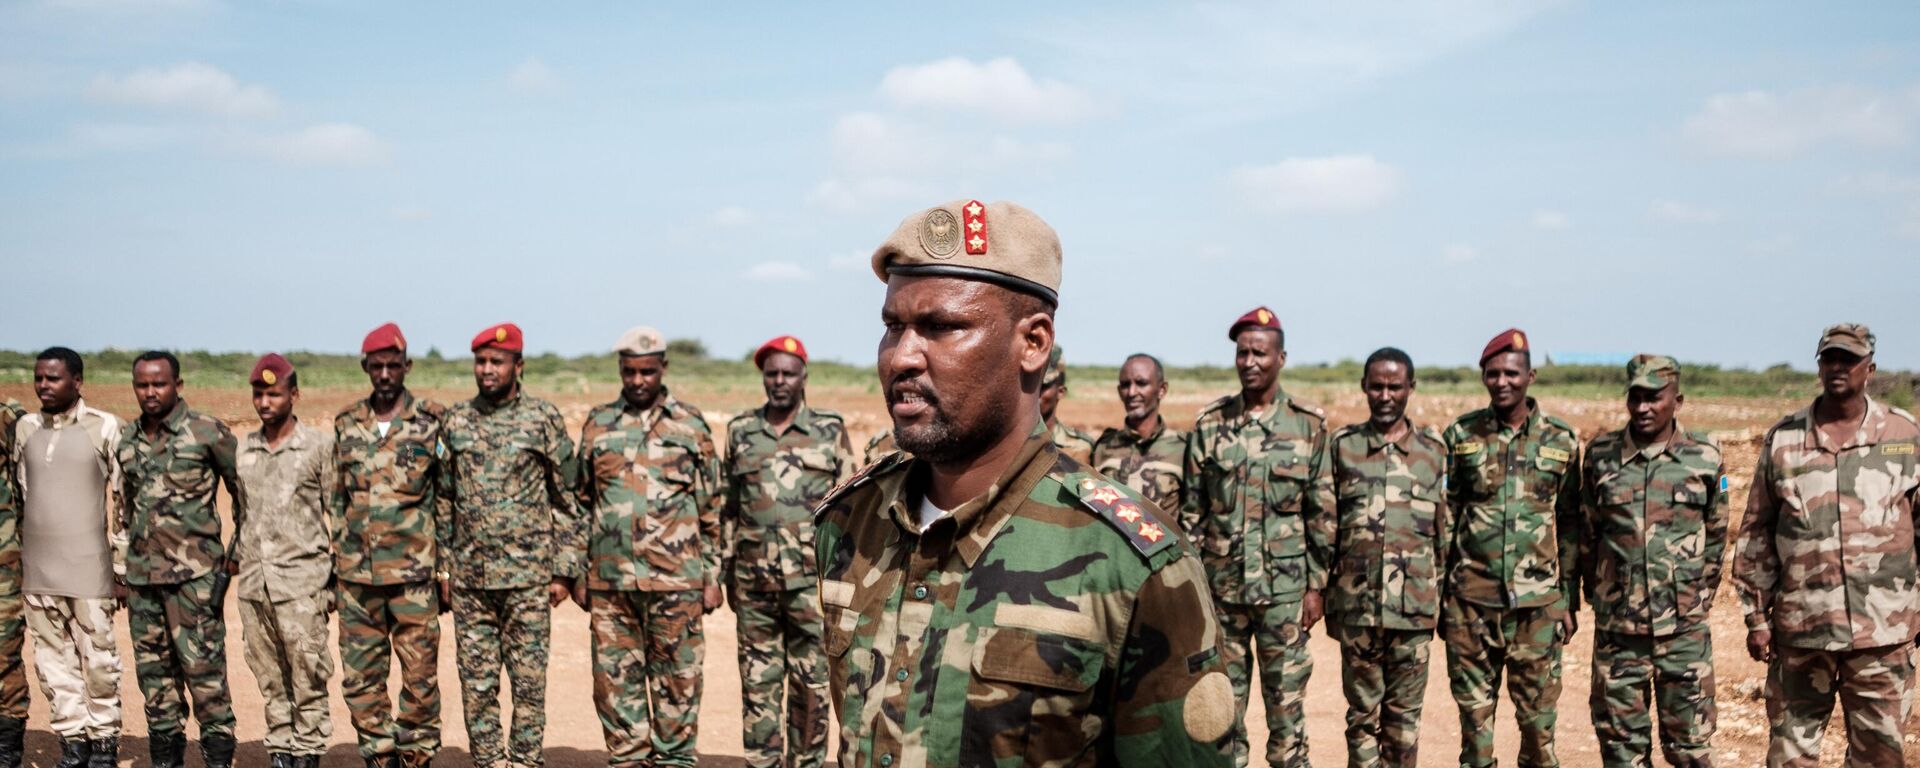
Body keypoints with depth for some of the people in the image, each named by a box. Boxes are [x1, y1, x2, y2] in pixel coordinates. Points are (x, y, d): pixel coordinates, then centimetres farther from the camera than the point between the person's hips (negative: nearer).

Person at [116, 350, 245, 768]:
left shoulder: (207, 432, -6)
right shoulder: (128, 440, 11)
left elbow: (244, 490, -1)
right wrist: (122, 562, 20)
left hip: (194, 572, -6)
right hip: (141, 574, 6)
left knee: (204, 669, -6)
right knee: (153, 671, 10)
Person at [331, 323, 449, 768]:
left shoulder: (433, 422, -1)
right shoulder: (346, 425, 10)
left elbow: (450, 497, 0)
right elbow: (336, 498, 15)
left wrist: (447, 567, -3)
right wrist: (332, 564, 11)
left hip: (413, 570, -4)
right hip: (356, 574, 4)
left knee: (419, 674, 1)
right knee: (360, 676, 7)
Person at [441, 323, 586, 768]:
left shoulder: (543, 419, -2)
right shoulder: (455, 422, 8)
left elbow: (568, 498, -1)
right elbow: (443, 500, 12)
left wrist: (565, 570, -5)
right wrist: (443, 567, 7)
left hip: (527, 576, -3)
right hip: (468, 578, 3)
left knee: (529, 680, 1)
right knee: (476, 682, 7)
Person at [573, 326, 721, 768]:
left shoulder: (690, 428, 4)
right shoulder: (598, 425, 9)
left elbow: (711, 508, 6)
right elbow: (582, 502, 12)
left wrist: (712, 576, 2)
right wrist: (578, 572, 7)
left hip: (675, 581, -2)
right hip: (609, 581, 2)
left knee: (676, 680, 3)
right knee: (615, 680, 6)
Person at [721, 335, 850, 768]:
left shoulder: (831, 431, 3)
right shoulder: (740, 431, 10)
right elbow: (728, 506, 14)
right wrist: (727, 570, 10)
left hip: (813, 579, -2)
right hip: (754, 580, 2)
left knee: (811, 680, 3)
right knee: (758, 679, 6)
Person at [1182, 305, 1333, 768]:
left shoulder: (1309, 425, 0)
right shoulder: (1209, 423, 4)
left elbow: (1322, 514, 1)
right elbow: (1192, 509, 6)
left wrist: (1316, 586, -2)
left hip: (1284, 587, -2)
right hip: (1221, 587, 2)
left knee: (1286, 703, 4)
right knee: (1222, 708, 8)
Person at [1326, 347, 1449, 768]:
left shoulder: (1434, 449, 6)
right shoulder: (1342, 445, 4)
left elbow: (1446, 531, 9)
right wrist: (1322, 592, 4)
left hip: (1414, 606, 0)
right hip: (1356, 603, 0)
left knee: (1405, 714, 7)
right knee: (1362, 711, 6)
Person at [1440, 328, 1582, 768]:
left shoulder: (1561, 442, 4)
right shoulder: (1460, 436, 3)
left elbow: (1570, 526, 7)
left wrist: (1570, 600, 4)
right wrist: (1439, 594, 2)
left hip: (1538, 601, 0)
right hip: (1470, 600, 0)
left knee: (1538, 715, 4)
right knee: (1474, 713, 5)